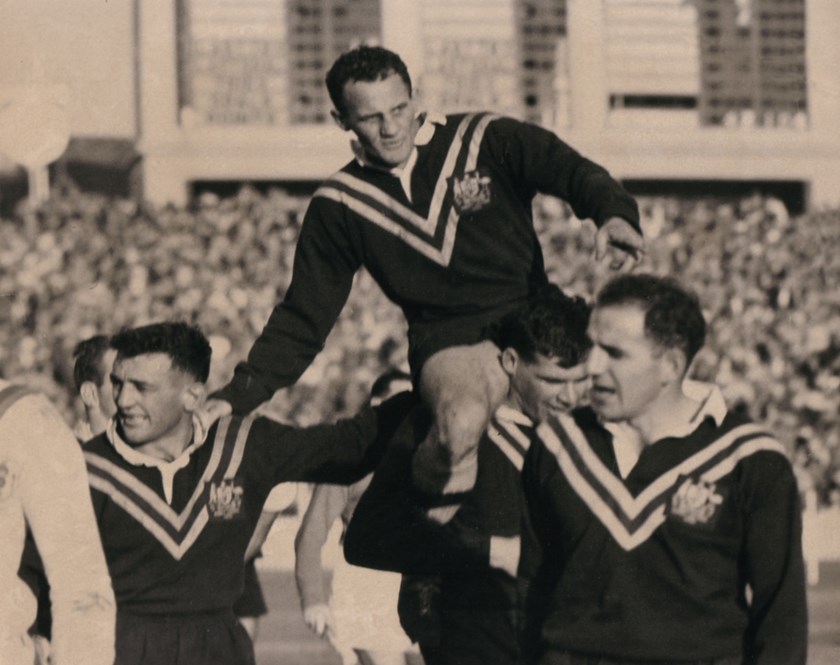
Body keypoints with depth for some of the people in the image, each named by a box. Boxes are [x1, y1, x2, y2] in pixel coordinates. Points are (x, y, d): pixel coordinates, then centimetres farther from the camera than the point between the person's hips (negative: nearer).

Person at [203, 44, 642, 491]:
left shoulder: (484, 140, 7)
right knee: (462, 423, -36)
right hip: (449, 343, -2)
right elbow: (303, 319, 13)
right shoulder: (338, 206, 9)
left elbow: (572, 172, -4)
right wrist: (241, 394, 2)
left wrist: (615, 215, -27)